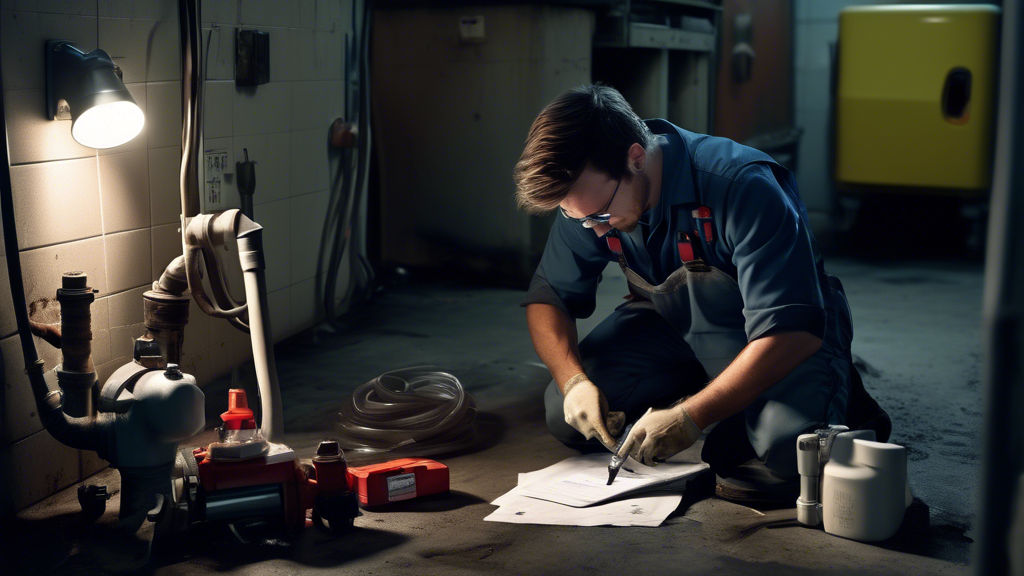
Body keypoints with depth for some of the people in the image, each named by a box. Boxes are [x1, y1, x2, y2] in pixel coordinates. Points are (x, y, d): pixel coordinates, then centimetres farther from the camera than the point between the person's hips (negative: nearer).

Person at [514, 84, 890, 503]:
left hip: (783, 338, -5)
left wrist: (691, 417, -38)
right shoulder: (591, 194, -14)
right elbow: (547, 299, -2)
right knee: (566, 415, -13)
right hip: (671, 323, 6)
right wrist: (574, 381, -22)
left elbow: (793, 332, -35)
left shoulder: (742, 187, -33)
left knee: (784, 452, -34)